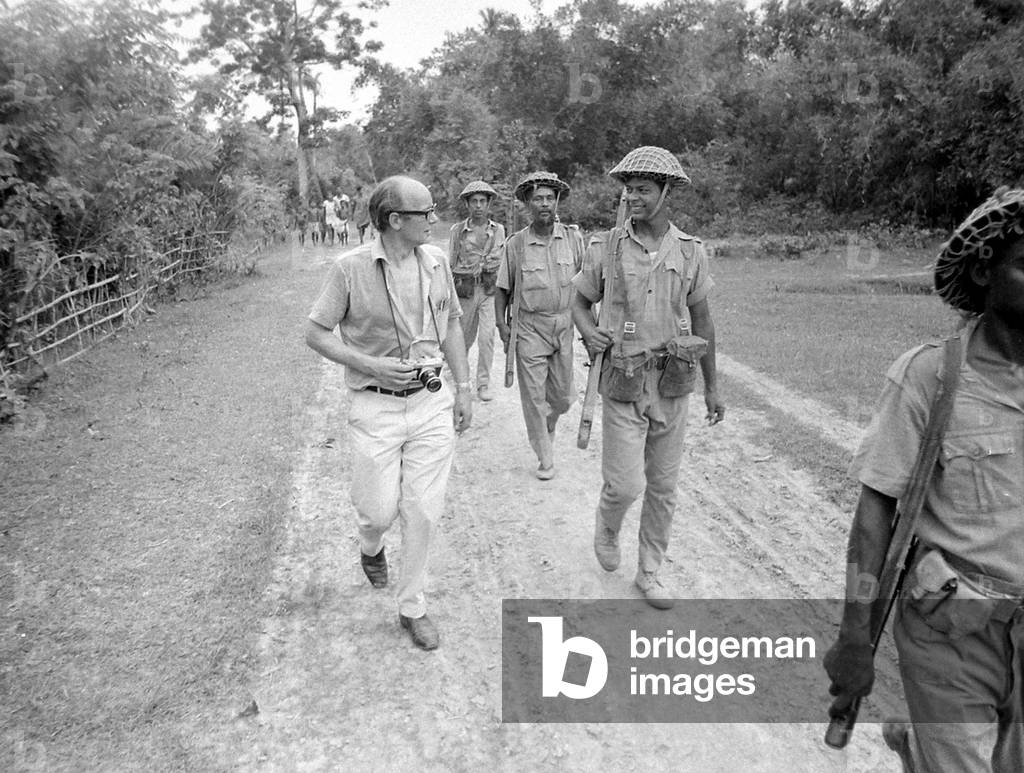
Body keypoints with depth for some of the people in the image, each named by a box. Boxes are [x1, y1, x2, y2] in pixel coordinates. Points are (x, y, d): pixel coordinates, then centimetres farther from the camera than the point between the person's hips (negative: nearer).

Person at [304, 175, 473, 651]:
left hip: (432, 403, 3)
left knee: (423, 512, 6)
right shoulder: (351, 268, -10)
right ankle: (371, 548, 43)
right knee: (380, 510, 3)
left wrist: (463, 387, 11)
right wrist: (371, 365, -16)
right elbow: (316, 333, -4)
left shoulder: (436, 262, 2)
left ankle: (412, 606, 25)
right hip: (377, 409, -3)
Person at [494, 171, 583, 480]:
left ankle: (547, 426, 44)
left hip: (564, 325, 2)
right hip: (530, 329, -2)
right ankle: (545, 458, 15)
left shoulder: (573, 238, 1)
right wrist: (501, 324, -5)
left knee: (562, 396, 11)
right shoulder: (515, 243, -4)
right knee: (533, 395, 1)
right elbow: (502, 289, 3)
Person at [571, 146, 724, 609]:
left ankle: (650, 571, 28)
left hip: (673, 383, 2)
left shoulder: (690, 252, 2)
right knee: (625, 483, -5)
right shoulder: (605, 247, -3)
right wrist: (589, 330, -15)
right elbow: (580, 302, 8)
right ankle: (607, 525, 31)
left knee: (663, 487, 10)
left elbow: (702, 321, 9)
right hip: (623, 383, -2)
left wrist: (711, 387, 11)